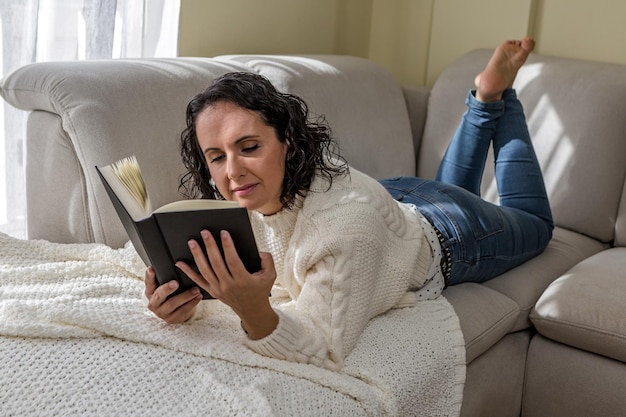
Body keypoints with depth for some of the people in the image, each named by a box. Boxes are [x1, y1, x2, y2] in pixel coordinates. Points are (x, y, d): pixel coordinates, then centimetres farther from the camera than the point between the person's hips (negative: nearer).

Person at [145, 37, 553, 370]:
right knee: (451, 186, 42)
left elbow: (324, 350, -48)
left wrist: (254, 312, -67)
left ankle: (495, 94, 36)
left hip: (444, 241, -4)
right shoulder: (240, 195, -32)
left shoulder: (347, 221, -51)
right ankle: (485, 104, 44)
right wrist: (179, 294, -45)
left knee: (533, 222, 31)